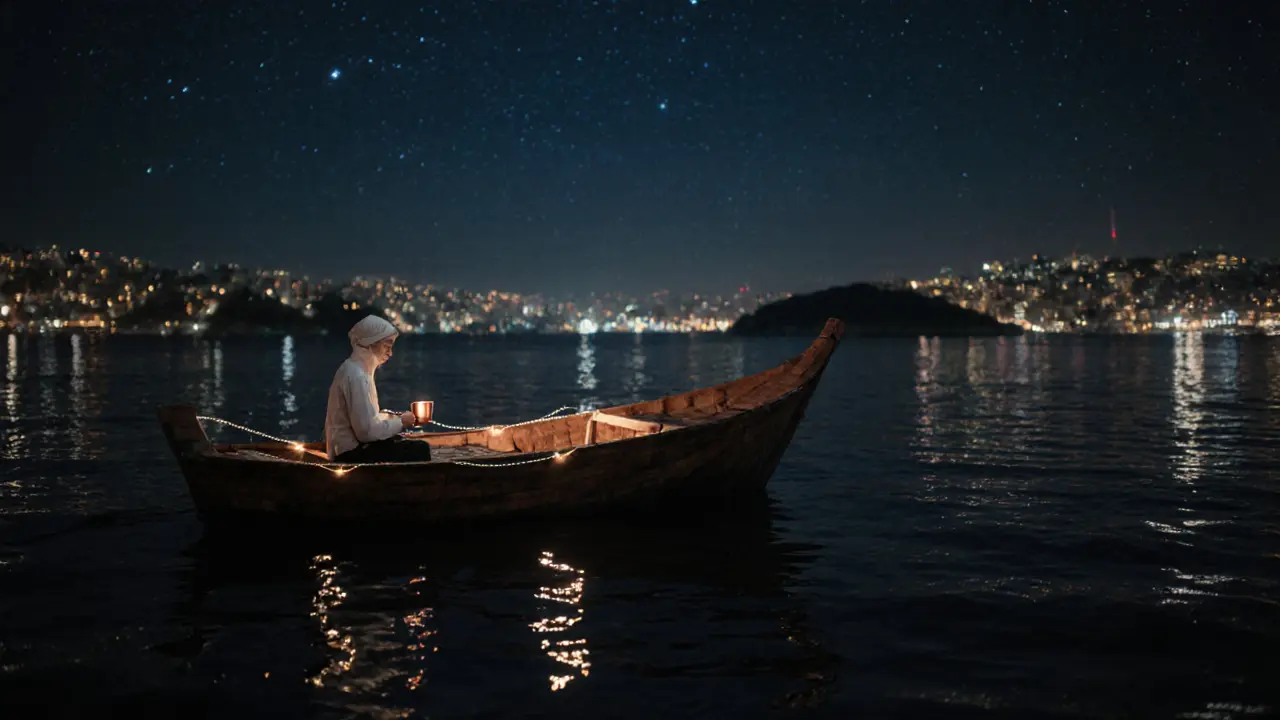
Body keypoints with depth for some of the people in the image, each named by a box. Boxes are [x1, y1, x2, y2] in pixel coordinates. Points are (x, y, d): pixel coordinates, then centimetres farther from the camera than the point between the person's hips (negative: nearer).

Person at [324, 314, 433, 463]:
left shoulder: (357, 370, 12)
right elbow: (367, 431, -24)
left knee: (417, 446, 11)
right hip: (352, 453, -10)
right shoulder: (356, 375, -20)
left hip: (353, 445, 10)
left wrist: (395, 417, 5)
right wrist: (400, 422, -10)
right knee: (419, 450, -14)